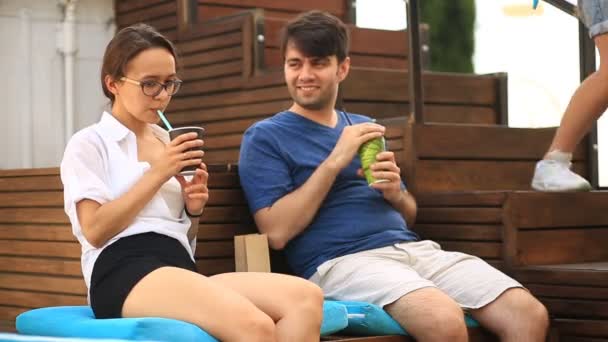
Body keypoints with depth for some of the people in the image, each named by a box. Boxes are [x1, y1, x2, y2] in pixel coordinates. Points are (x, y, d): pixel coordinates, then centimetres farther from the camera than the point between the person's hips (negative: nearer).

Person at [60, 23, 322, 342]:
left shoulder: (169, 143, 27)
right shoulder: (88, 144, 9)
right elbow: (95, 230, -5)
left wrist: (193, 209, 6)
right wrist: (158, 174, -4)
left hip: (181, 268, 7)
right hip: (123, 273, -6)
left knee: (306, 297, -25)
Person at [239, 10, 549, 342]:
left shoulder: (365, 127, 23)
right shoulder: (264, 136, 5)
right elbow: (276, 232, -8)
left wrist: (395, 194, 2)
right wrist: (334, 161, -9)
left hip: (414, 249, 6)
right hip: (342, 261, -6)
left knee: (530, 315, -16)